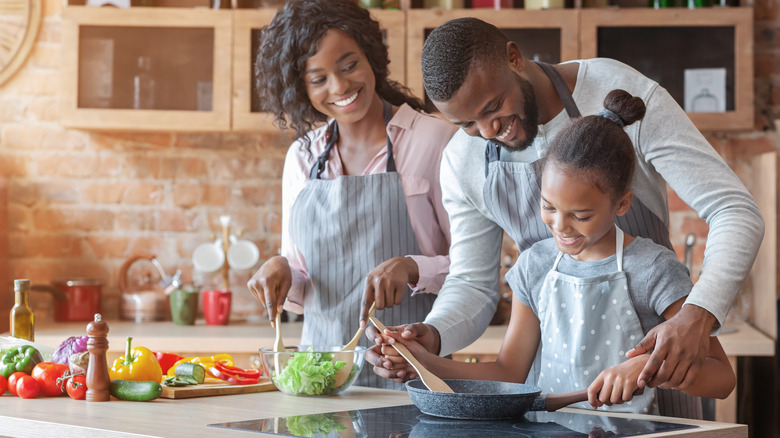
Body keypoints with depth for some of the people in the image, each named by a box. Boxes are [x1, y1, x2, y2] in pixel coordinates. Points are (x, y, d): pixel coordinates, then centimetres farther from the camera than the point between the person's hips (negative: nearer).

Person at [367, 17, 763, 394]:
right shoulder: (462, 162, -6)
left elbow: (736, 212, -21)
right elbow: (472, 283, 3)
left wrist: (697, 317, -39)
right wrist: (432, 335, -20)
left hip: (655, 344, -5)